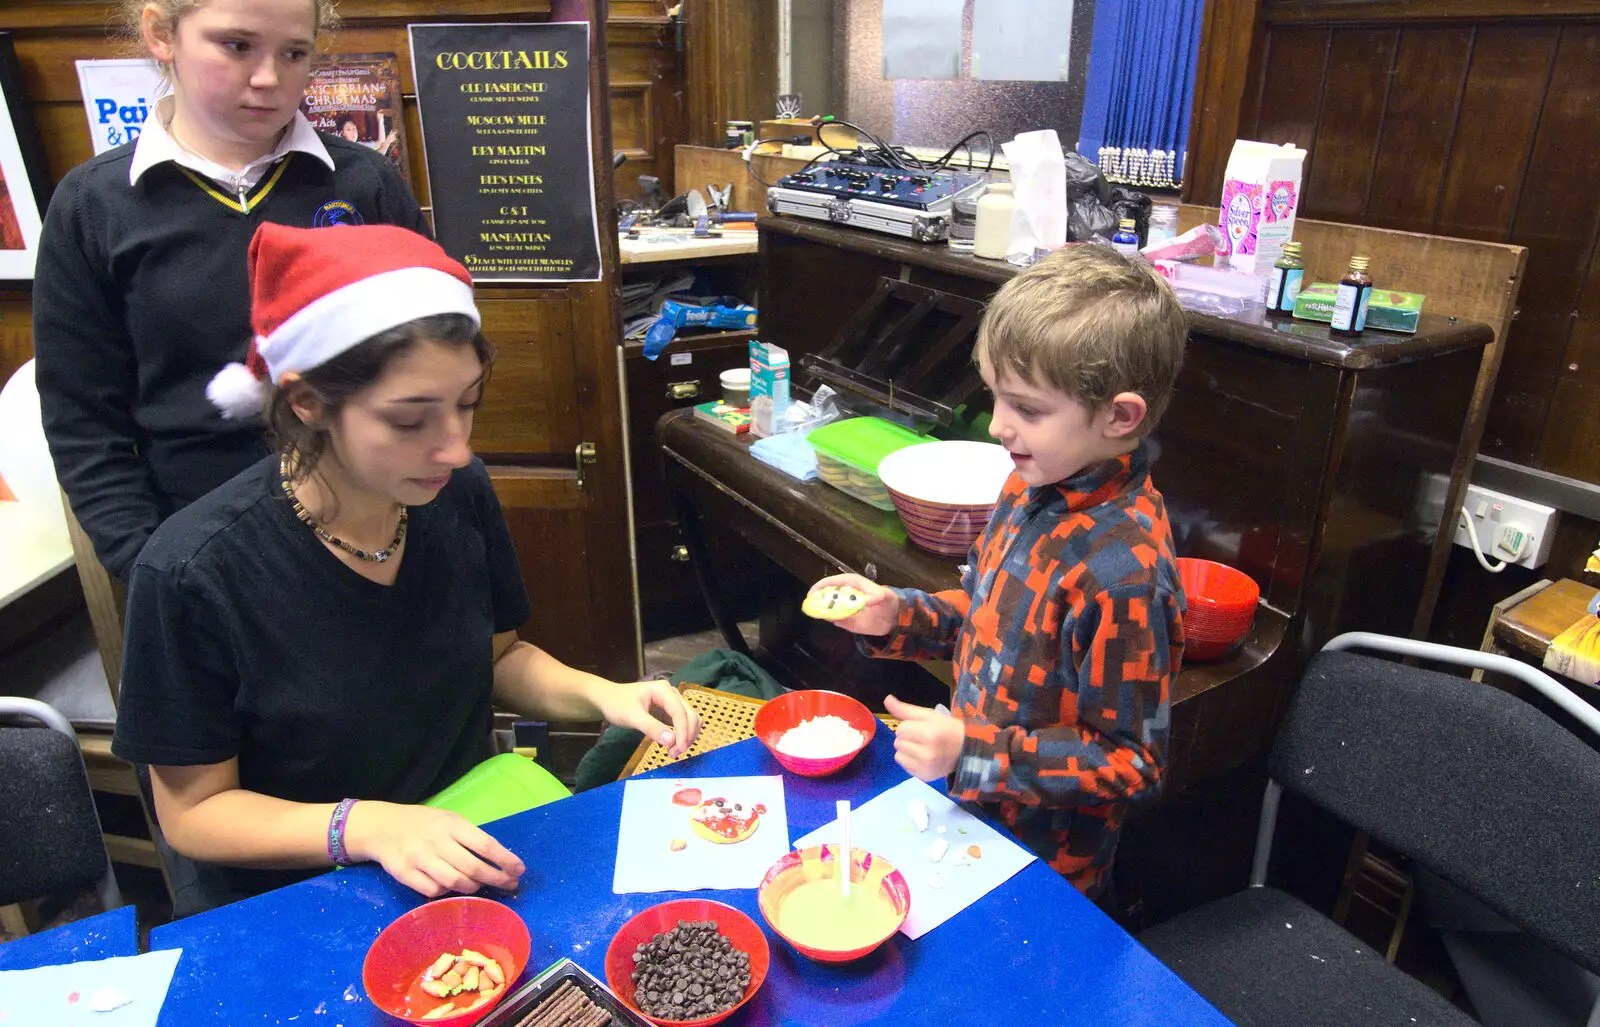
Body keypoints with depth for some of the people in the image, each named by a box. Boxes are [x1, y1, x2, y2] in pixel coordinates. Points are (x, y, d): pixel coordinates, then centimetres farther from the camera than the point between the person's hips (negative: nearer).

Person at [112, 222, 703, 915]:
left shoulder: (458, 493, -9)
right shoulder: (196, 572, -23)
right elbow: (193, 810, -11)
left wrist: (600, 695, -10)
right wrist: (365, 828, -27)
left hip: (467, 852, 4)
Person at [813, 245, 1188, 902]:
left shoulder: (1124, 568, -32)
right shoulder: (1032, 487, -5)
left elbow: (1129, 763, -24)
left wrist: (972, 752, -30)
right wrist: (897, 616, -6)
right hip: (973, 810, 8)